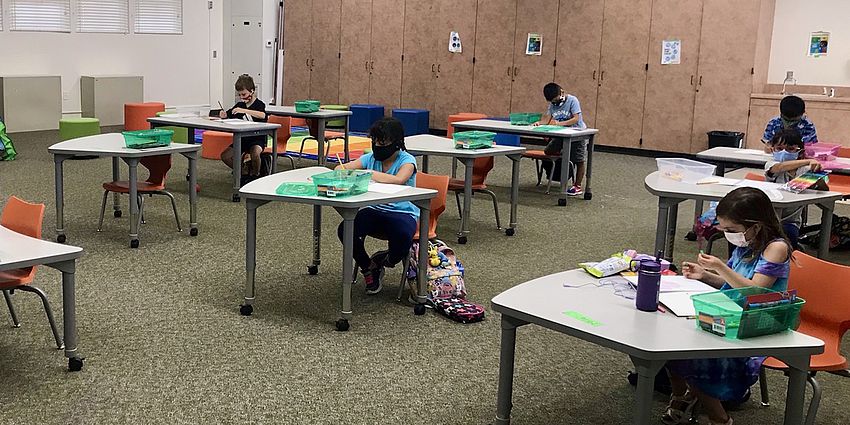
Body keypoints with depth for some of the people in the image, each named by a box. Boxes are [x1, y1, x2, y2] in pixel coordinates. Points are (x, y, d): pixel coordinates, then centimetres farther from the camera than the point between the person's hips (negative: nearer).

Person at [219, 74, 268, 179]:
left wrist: (244, 110, -39)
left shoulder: (259, 104, -8)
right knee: (225, 156, -9)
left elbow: (262, 115, -31)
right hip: (242, 139, 6)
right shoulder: (239, 105, 10)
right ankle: (244, 171, 12)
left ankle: (255, 174, -7)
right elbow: (228, 114, 17)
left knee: (255, 153, -36)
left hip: (257, 139, -6)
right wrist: (223, 114, -9)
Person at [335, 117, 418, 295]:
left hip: (402, 212, -4)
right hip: (374, 210, 4)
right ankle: (367, 268, 6)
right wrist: (341, 170, -23)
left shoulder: (407, 160, -9)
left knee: (402, 237, -37)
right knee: (345, 230, -22)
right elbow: (343, 167, 4)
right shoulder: (371, 158, 6)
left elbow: (398, 180, -31)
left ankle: (386, 260, 3)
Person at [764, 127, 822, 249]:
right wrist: (808, 161, -41)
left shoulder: (804, 170, 1)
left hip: (790, 222, 1)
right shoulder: (770, 165, -6)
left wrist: (817, 171, -28)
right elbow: (780, 167, -29)